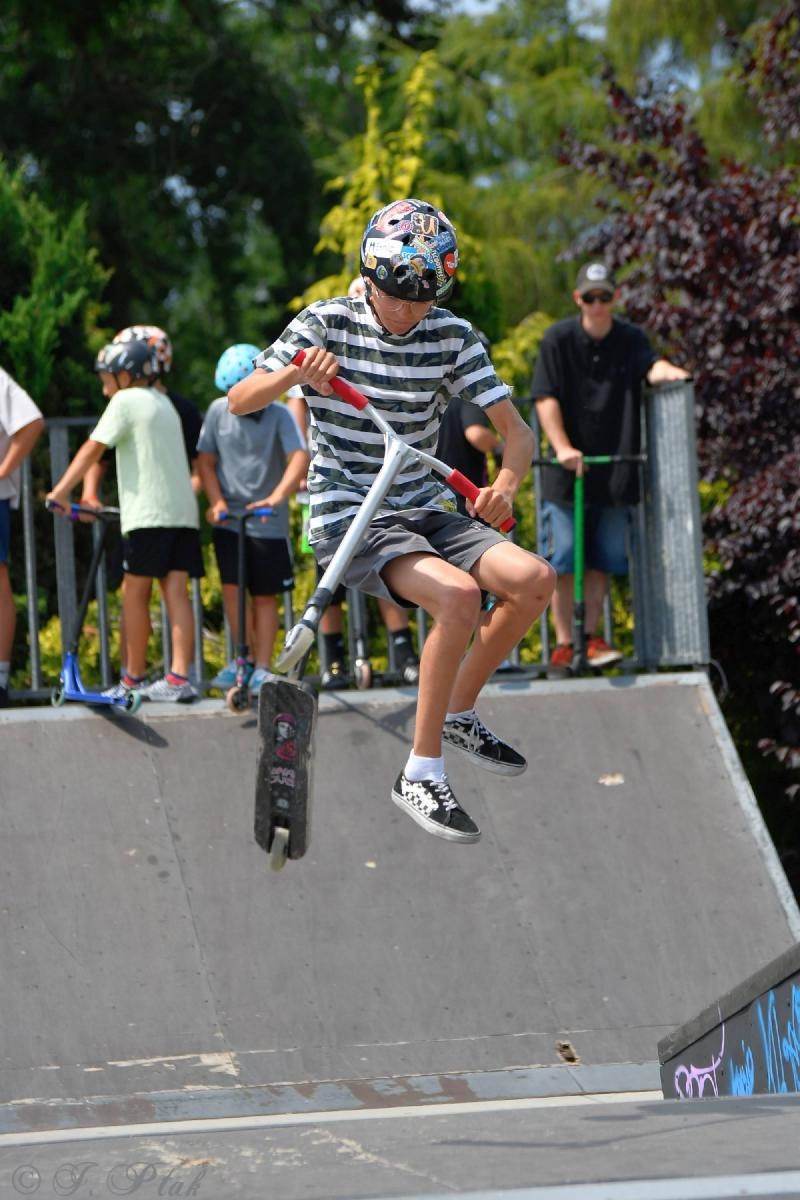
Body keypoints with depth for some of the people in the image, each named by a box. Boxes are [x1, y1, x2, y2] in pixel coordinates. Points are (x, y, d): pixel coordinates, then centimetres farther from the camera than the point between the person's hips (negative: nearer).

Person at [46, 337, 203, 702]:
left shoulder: (126, 401, -3)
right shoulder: (163, 403, 21)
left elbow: (93, 449, -8)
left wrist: (61, 491, -7)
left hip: (147, 514, -7)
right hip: (183, 511, 7)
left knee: (135, 593, 2)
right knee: (176, 593, 0)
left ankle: (133, 679, 6)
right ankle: (179, 678, -9)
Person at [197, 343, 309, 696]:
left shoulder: (278, 415, -9)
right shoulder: (218, 411, 1)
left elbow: (299, 458, -21)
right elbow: (205, 459, 8)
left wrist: (276, 497, -36)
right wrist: (216, 500, -7)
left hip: (267, 522, -2)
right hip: (229, 518, 2)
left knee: (264, 595, 3)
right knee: (231, 587, -9)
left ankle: (261, 668, 10)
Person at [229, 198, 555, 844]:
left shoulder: (452, 336, 0)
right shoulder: (327, 324, -7)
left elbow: (517, 430, -3)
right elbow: (240, 400, -10)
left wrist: (507, 482, -25)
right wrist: (295, 373, -31)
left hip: (424, 511, 5)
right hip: (347, 518, -5)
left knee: (534, 578, -18)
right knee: (458, 595, -30)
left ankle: (459, 712, 6)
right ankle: (421, 774, -21)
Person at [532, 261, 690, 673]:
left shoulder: (630, 339, 3)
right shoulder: (558, 339, -3)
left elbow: (651, 366, -17)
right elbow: (546, 398, -8)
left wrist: (668, 371, -41)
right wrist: (562, 448, -20)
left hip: (614, 470, 2)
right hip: (567, 469, -2)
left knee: (602, 558, 5)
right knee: (563, 559, -3)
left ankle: (591, 636, 15)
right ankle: (563, 643, 3)